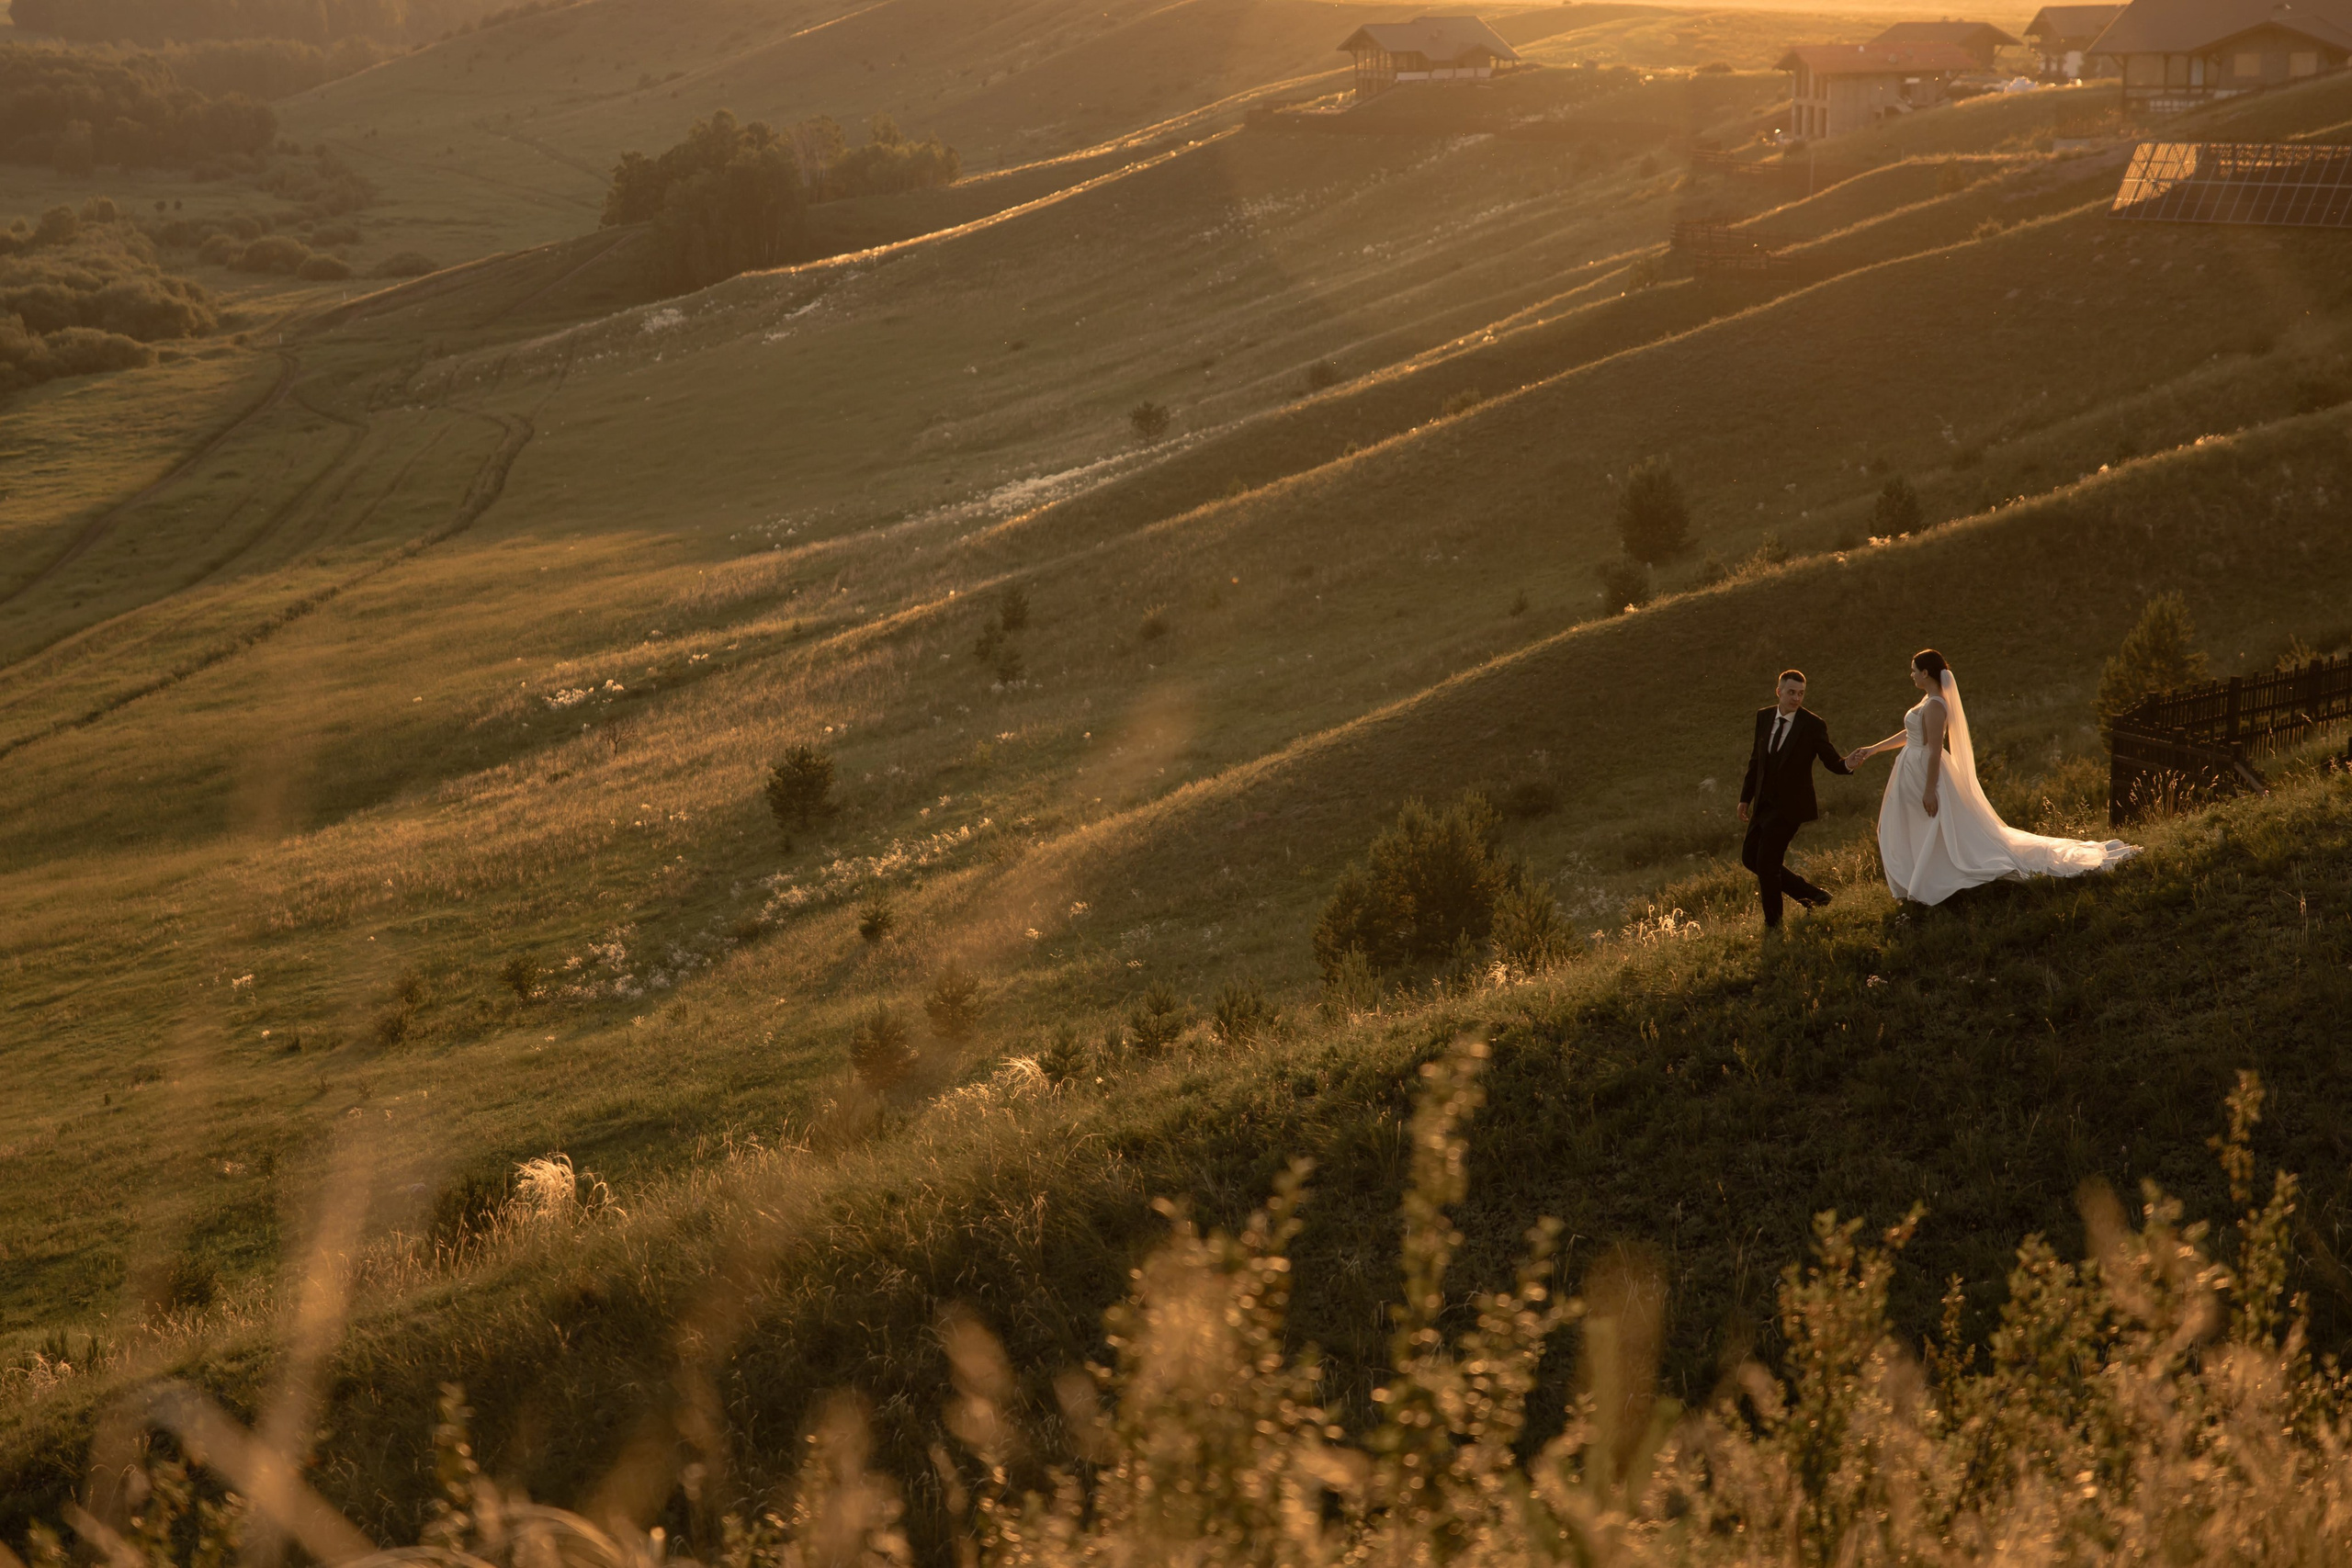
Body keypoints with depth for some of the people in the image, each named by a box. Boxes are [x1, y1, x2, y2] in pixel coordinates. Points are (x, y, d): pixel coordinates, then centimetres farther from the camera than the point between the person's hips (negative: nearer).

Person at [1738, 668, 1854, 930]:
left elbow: (1831, 761, -11)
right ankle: (1811, 894, 21)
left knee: (1767, 862, -7)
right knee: (1750, 857, 10)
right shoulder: (1764, 716, 2)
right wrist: (1746, 797, 13)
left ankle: (1773, 923, 14)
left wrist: (1847, 765, -35)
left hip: (1790, 805, -7)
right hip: (1764, 802, 7)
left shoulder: (1813, 725, -13)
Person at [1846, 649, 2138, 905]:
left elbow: (1934, 750, -24)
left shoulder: (1934, 706, -21)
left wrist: (1929, 791, -24)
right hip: (1913, 772, 11)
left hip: (1927, 773, -11)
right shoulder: (1929, 700, 10)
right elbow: (1911, 735, 21)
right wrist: (1873, 749, 23)